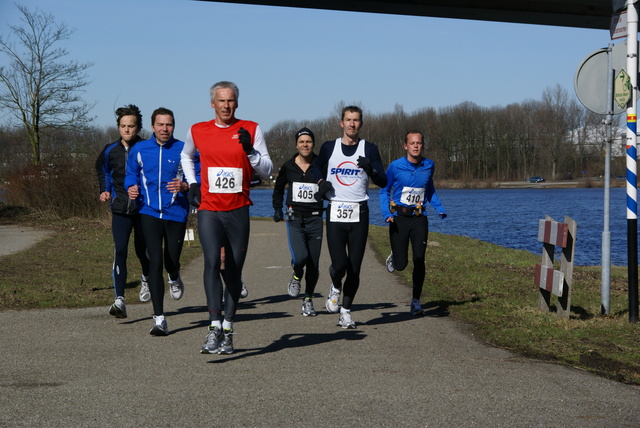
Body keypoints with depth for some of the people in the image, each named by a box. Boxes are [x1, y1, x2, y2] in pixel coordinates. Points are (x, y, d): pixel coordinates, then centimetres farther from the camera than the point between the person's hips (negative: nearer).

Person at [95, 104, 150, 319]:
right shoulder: (111, 151, 5)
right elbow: (102, 169, 25)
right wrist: (104, 190, 12)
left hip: (144, 209, -1)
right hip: (120, 209, 1)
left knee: (142, 250, 10)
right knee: (120, 251, -13)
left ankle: (146, 278, 45)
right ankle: (119, 300, -18)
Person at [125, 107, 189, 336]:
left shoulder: (184, 150, -1)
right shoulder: (139, 150, 5)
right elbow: (131, 174, 18)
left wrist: (184, 185, -18)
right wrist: (131, 188, -3)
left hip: (176, 212, 0)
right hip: (150, 212, 0)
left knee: (172, 261, 6)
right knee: (155, 261, -10)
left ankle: (174, 279, 49)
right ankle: (159, 318, -9)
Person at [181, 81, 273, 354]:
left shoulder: (250, 130, 3)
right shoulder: (197, 131, 7)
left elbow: (267, 170, 3)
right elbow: (186, 156, 28)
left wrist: (250, 151, -15)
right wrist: (192, 183, 13)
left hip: (238, 211, 0)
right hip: (208, 210, 0)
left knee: (233, 270, 5)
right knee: (212, 262, -19)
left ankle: (227, 330, 15)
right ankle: (215, 327, -25)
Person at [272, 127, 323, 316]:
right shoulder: (288, 166, 5)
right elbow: (278, 188, 22)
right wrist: (277, 209, 17)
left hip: (314, 218, 0)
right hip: (295, 219, 0)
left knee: (313, 264, 2)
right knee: (300, 257, -20)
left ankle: (308, 300, 18)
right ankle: (296, 277, 14)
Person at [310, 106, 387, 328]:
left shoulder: (369, 149, 3)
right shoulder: (329, 147, 7)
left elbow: (383, 182, -2)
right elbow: (315, 167, 27)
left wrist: (371, 170, -22)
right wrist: (321, 181, 6)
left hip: (359, 214, 0)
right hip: (335, 213, 0)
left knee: (354, 267, 0)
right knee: (339, 263, -13)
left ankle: (346, 310, 15)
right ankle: (335, 287, 21)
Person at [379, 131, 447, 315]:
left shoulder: (428, 166, 4)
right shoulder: (395, 167, -7)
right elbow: (384, 191, 4)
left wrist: (440, 208, 8)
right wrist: (386, 214, -10)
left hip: (419, 218, 2)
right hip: (399, 217, -2)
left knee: (419, 260, -7)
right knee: (401, 265, -1)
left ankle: (416, 302, 3)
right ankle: (393, 258, 37)